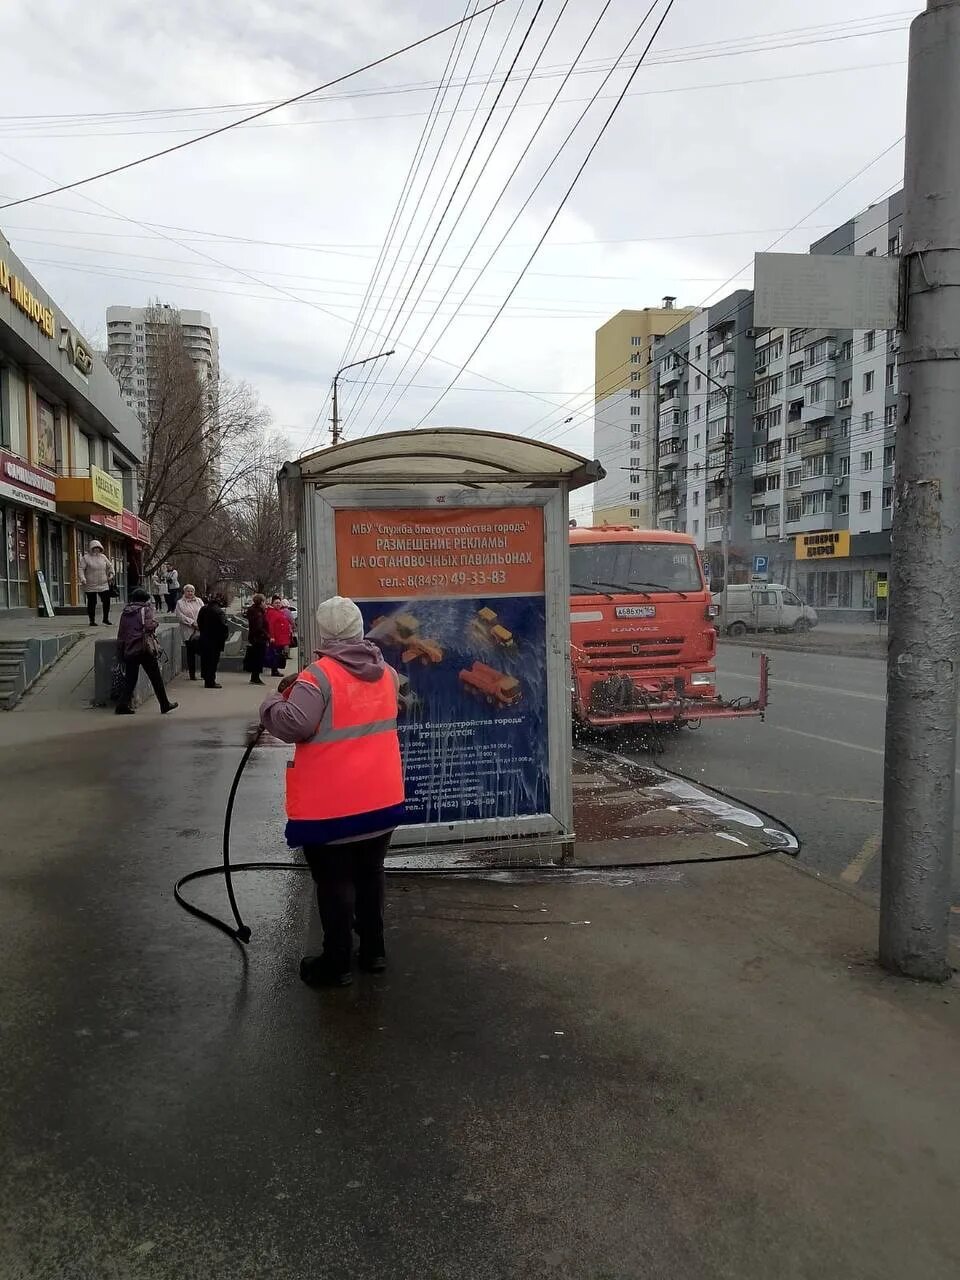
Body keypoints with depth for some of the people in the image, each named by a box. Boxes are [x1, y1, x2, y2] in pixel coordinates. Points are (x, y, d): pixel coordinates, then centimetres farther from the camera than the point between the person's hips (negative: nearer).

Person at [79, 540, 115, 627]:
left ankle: (106, 619, 12)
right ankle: (92, 621, 11)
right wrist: (82, 578, -21)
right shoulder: (86, 558, -3)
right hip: (91, 586, -4)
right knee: (92, 603, 1)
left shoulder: (103, 557, 12)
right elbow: (81, 569, -8)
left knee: (106, 601, -2)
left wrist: (111, 574, 10)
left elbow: (110, 566, 24)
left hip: (103, 585, 4)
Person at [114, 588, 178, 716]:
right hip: (146, 648, -4)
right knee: (156, 678, 5)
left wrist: (120, 654, 15)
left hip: (129, 651, 4)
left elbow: (120, 634, 12)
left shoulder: (125, 612, 12)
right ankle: (165, 704, 11)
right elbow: (150, 625, -17)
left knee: (130, 679, 9)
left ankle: (124, 704, -2)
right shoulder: (147, 609, -1)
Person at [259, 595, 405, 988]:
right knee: (370, 876, 20)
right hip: (381, 798, 6)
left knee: (334, 883, 7)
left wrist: (273, 701, -7)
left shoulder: (318, 676, -19)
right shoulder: (386, 672, 3)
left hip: (332, 805, -6)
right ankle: (374, 951, 32)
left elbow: (294, 724, -29)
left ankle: (336, 963, 18)